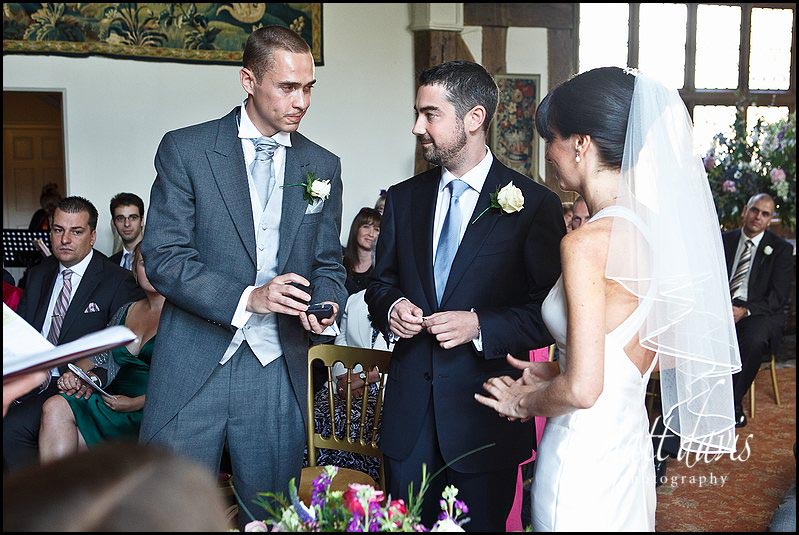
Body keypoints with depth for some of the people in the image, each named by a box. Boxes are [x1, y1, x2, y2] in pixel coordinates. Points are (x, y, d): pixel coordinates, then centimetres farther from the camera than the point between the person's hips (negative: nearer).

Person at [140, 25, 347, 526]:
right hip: (193, 367, -2)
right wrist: (247, 297, -20)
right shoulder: (185, 149, -2)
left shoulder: (323, 165, 8)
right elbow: (164, 257, -8)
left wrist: (325, 304, -9)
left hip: (279, 371, 3)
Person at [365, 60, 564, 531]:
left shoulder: (534, 204, -8)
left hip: (485, 417, -4)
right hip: (409, 412, 4)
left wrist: (479, 324, -20)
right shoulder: (403, 198, 7)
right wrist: (391, 307, -7)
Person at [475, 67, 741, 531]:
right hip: (631, 447, 8)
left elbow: (582, 389, -24)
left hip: (583, 457, -8)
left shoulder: (587, 242, -23)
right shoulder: (654, 227, 1)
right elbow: (669, 351, 11)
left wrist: (525, 402, -4)